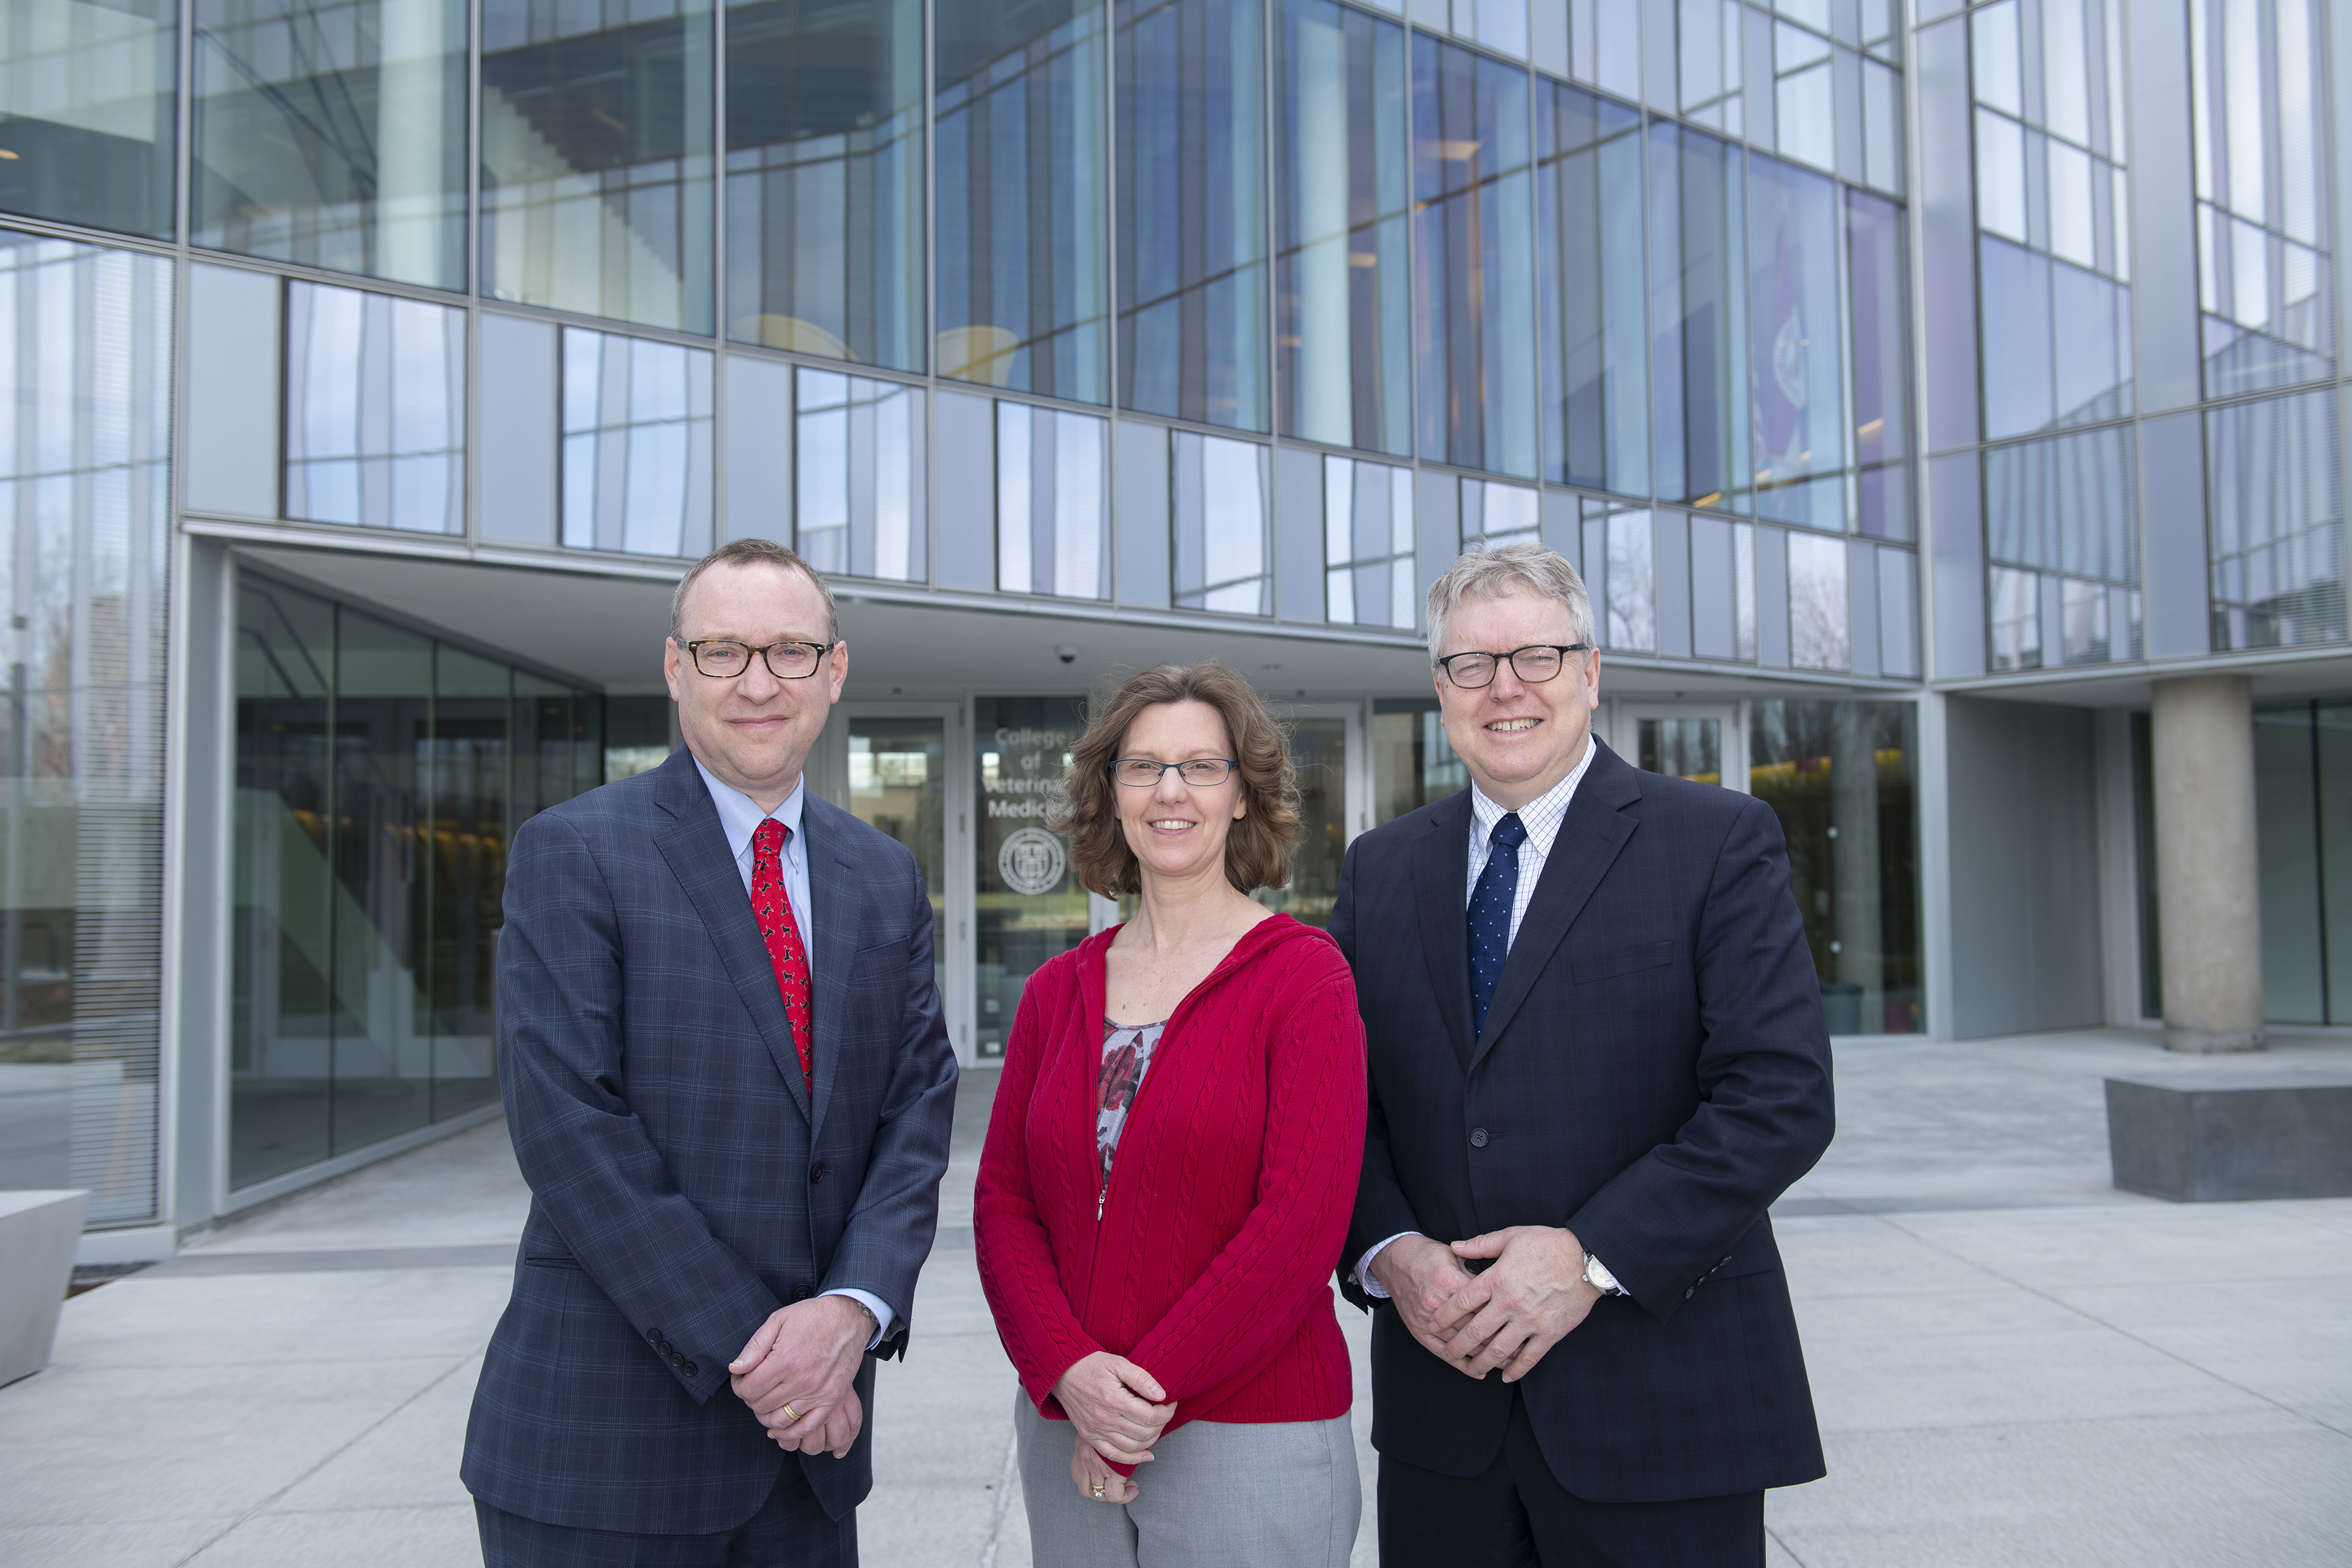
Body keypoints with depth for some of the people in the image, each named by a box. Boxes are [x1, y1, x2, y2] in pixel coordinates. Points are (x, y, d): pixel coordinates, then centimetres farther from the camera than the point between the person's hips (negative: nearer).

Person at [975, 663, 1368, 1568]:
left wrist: (1149, 1395, -13)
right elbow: (1002, 1198, 3)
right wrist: (1068, 1369, -12)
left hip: (1254, 1433, -4)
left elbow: (1304, 1217, -14)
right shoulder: (1057, 991, 6)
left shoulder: (1302, 974, -8)